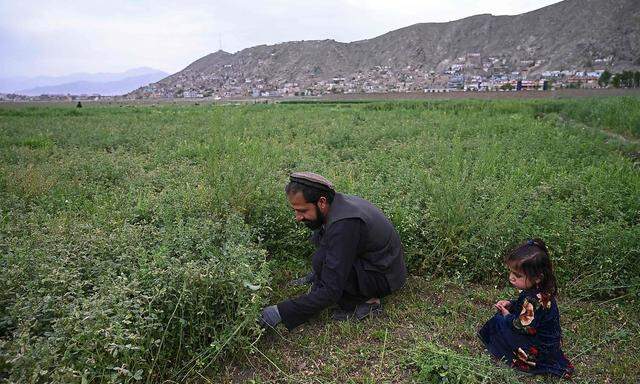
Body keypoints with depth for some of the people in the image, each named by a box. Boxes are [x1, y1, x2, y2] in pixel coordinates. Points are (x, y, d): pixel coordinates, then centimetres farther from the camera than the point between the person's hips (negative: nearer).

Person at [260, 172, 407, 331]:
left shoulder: (343, 224, -32)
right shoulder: (337, 202, -5)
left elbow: (331, 291, -31)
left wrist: (282, 311, -27)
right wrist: (316, 274, 24)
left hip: (385, 277, -9)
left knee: (322, 260, -26)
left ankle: (366, 301, -7)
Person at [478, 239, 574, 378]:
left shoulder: (535, 300, -35)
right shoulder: (538, 289, -5)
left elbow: (523, 326, -29)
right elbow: (524, 304, 14)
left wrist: (507, 316, -13)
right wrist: (510, 304, 0)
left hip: (542, 349, -9)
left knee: (500, 322, -10)